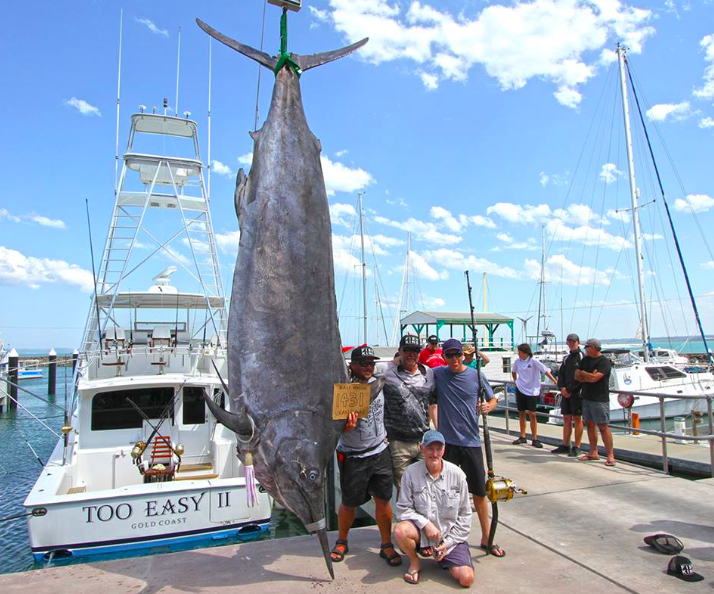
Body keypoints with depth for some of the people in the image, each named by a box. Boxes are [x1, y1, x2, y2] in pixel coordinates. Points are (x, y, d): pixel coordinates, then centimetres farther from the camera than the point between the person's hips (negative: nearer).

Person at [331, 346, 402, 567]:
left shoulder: (377, 383, 1)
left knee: (383, 500, 8)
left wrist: (384, 434, 19)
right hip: (352, 457, -4)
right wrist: (347, 426, -33)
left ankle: (387, 546, 24)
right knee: (349, 503, 10)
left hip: (380, 452, 4)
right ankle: (341, 542, 34)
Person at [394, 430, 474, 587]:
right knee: (400, 530, -32)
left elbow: (465, 514, 0)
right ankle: (414, 562, 2)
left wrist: (448, 542, -4)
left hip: (450, 535, 1)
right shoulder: (411, 472, -10)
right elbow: (404, 508, -6)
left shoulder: (457, 474, -8)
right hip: (421, 531, 0)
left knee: (466, 579, -16)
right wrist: (425, 524, -20)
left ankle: (444, 558, 19)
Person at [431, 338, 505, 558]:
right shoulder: (437, 374, -2)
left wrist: (488, 406, -14)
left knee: (479, 492, 9)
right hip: (446, 441, 0)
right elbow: (432, 402, 8)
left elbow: (493, 400, 9)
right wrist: (437, 428, 3)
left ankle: (486, 538, 26)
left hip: (471, 442, 1)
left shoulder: (477, 375, -1)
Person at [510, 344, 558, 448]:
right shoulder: (517, 361, 0)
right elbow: (513, 371, 19)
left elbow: (545, 371, -17)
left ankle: (535, 439, 5)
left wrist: (555, 381, -21)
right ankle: (522, 437, 21)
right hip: (520, 390, 4)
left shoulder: (533, 361, -14)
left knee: (532, 414, -3)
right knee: (521, 413, 10)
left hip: (532, 391, -4)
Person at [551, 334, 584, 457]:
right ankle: (565, 446, 17)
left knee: (577, 419, 0)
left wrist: (569, 390, -14)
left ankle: (577, 448, 7)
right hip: (566, 393, 7)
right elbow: (561, 374, 12)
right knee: (566, 419, 10)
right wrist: (562, 388, -4)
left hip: (576, 393, -7)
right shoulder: (566, 359, 15)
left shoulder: (581, 357, -7)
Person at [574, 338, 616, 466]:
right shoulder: (585, 360, 12)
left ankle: (610, 456, 0)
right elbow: (577, 376, 6)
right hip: (586, 397, 8)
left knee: (603, 426, -6)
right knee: (590, 424, 11)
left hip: (599, 399, -8)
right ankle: (593, 453, 19)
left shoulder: (604, 362, -12)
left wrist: (583, 373, -5)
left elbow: (594, 378, -22)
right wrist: (588, 377, -11)